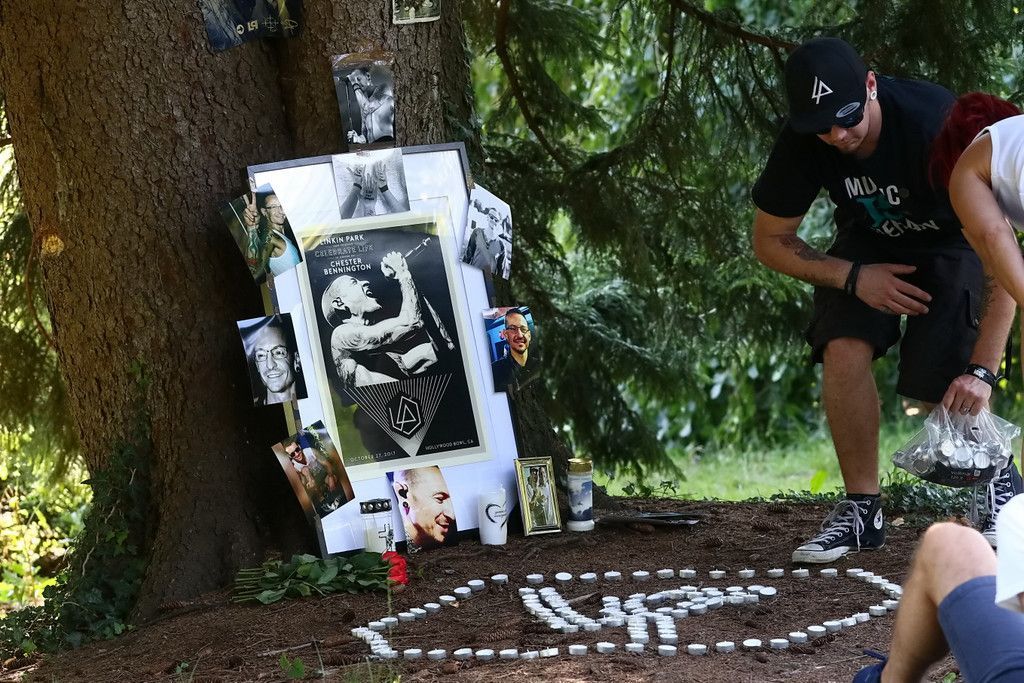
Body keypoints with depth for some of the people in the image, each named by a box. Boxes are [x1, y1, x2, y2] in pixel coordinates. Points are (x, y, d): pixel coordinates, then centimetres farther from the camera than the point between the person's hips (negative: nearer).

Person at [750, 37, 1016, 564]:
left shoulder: (933, 125, -38)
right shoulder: (801, 144, -24)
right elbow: (770, 242, -8)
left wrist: (982, 368, -40)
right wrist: (854, 277, -24)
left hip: (951, 241, -3)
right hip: (870, 245, 3)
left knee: (949, 390, -19)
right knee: (843, 348, -22)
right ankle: (862, 509, -9)